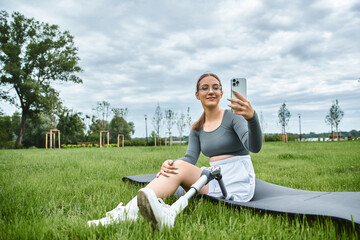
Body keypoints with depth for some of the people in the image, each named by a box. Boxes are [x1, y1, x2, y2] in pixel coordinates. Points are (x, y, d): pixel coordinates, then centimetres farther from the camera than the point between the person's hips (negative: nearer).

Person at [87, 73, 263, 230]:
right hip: (215, 179, 4)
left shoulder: (233, 116, -4)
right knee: (178, 167, -23)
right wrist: (169, 163, -24)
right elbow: (190, 159, -1)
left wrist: (252, 117, -41)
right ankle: (126, 212, -39)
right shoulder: (197, 129, 13)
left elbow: (254, 147, -20)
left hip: (238, 182, -4)